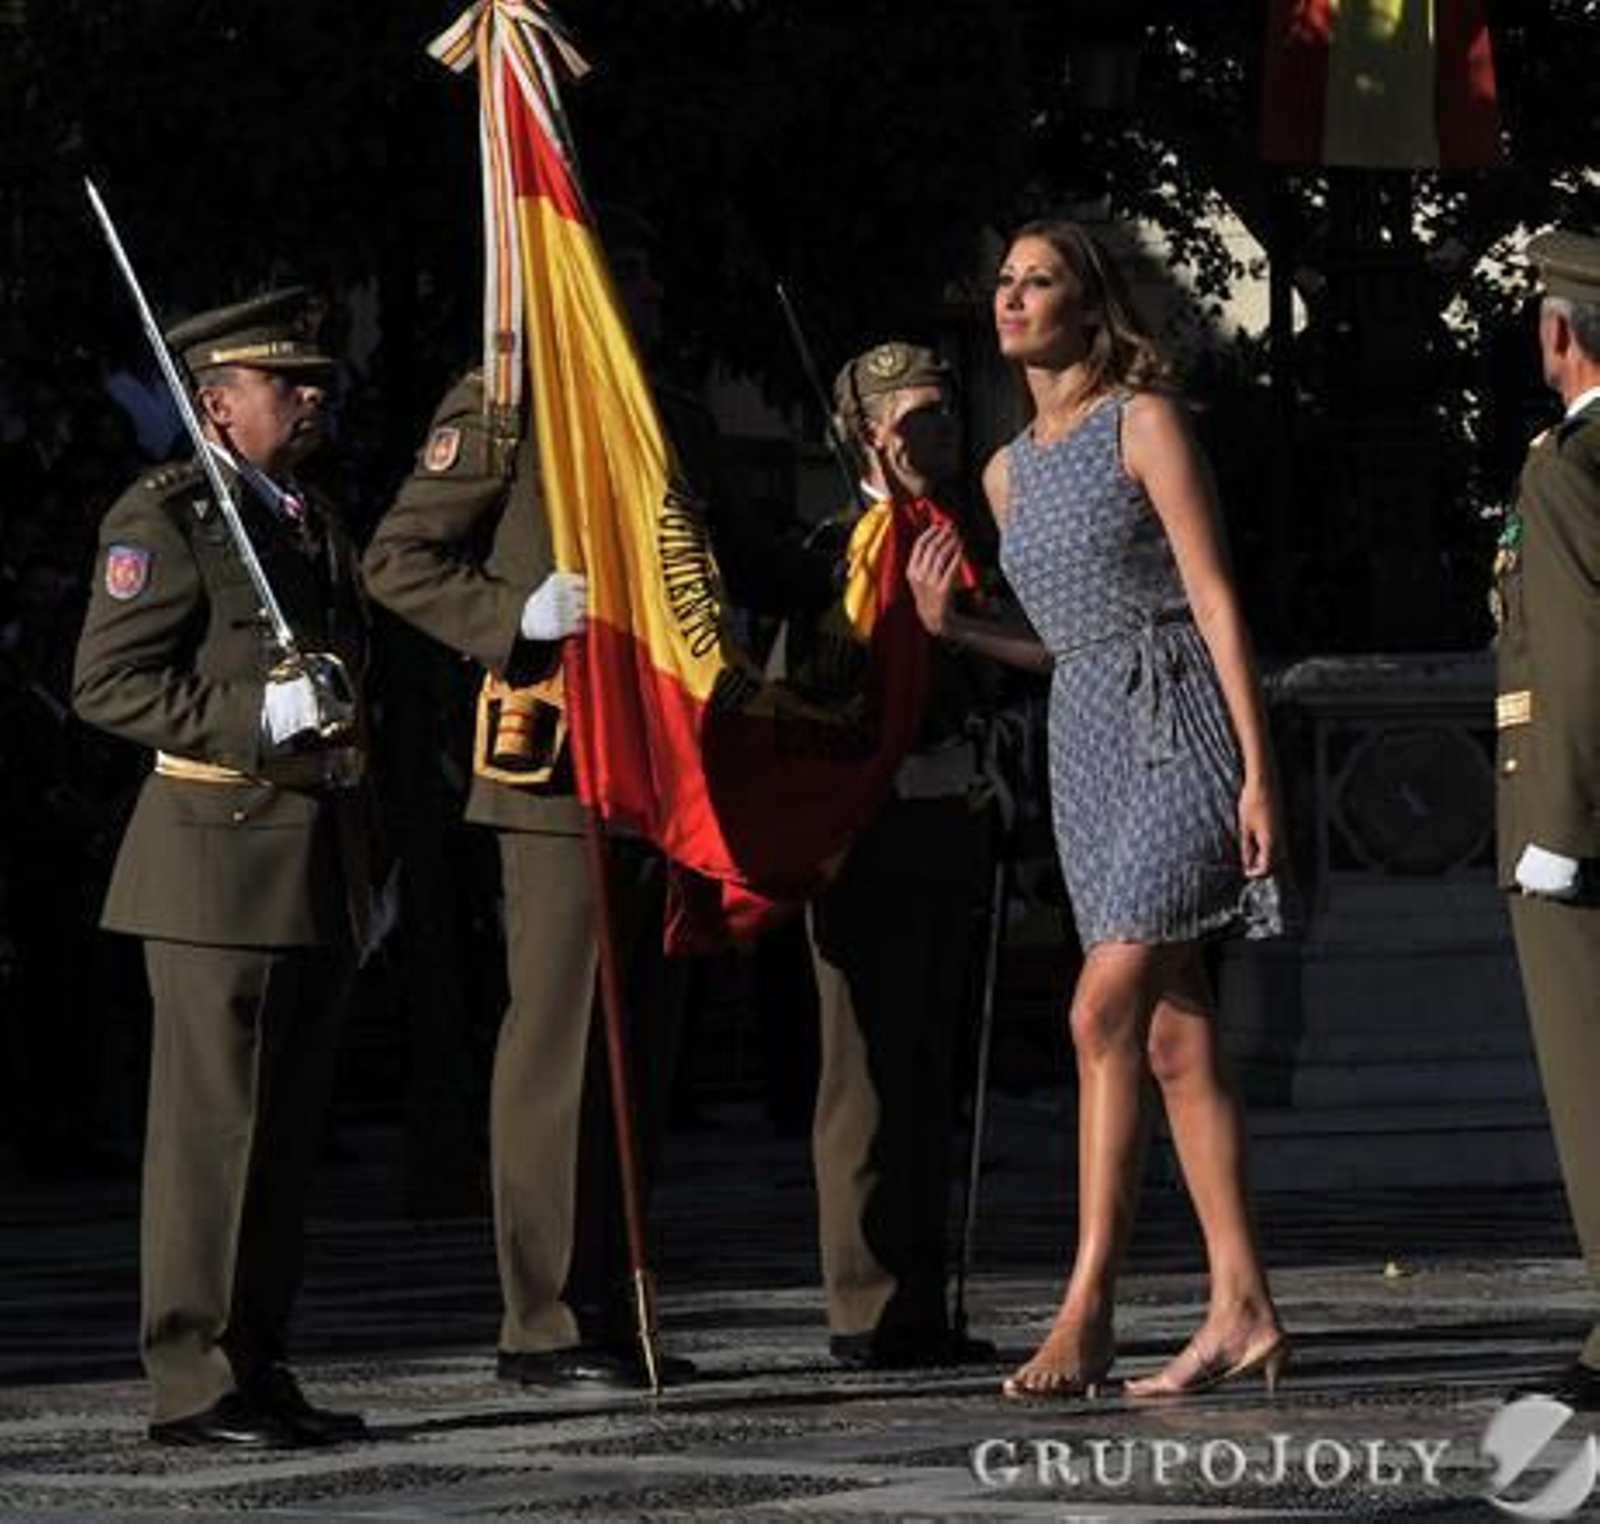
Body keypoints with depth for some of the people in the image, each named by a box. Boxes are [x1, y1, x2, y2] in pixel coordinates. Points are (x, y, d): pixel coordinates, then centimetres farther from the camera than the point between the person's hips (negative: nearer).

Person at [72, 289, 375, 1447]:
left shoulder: (317, 525, 19)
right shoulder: (163, 520, -7)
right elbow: (106, 682, -13)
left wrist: (371, 861, 23)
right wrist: (257, 715, -22)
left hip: (319, 866, 8)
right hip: (221, 860, -8)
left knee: (290, 1132, 10)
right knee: (212, 1126, -7)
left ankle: (259, 1371, 16)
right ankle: (195, 1384, -4)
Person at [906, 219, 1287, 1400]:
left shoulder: (1146, 424, -4)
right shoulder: (1009, 471, 16)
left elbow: (1214, 598, -9)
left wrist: (1258, 767, -15)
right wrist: (949, 627, 5)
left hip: (1180, 727, -7)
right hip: (1088, 740, 7)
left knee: (1105, 1012, -15)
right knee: (1176, 1042, 3)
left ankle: (1088, 1308, -14)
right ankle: (1244, 1311, 4)